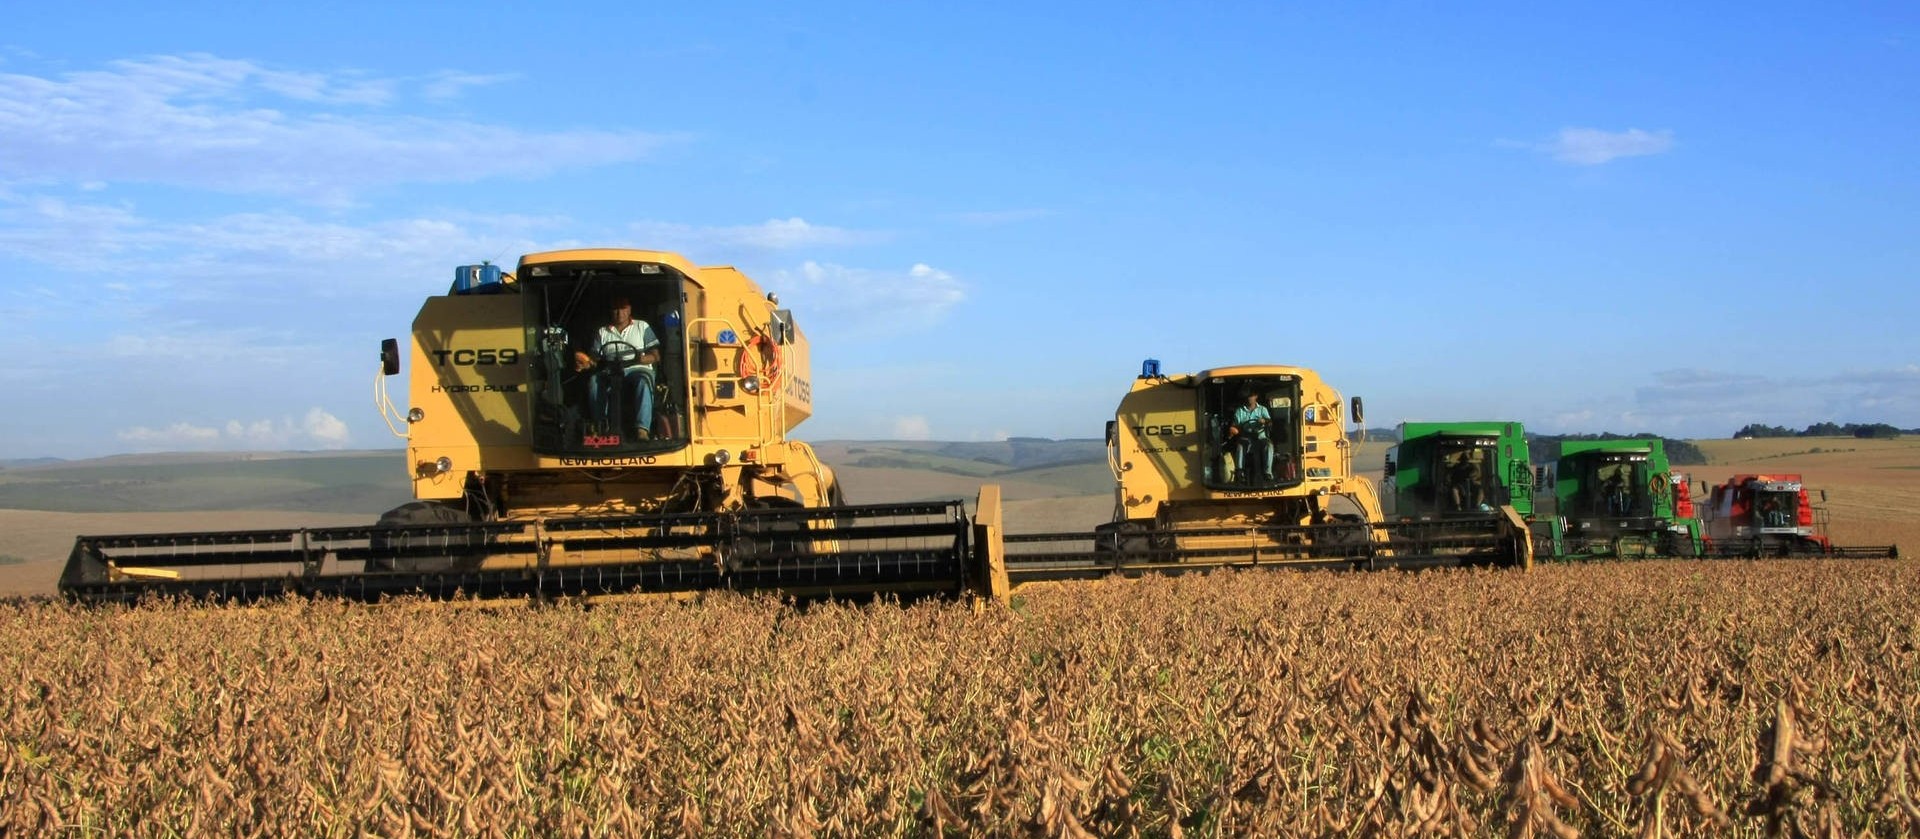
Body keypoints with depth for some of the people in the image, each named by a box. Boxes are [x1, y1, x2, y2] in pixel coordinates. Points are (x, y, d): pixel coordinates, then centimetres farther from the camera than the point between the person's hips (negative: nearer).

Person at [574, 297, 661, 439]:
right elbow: (595, 358, 10)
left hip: (637, 370, -2)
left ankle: (641, 430, -50)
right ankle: (602, 426, -23)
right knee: (594, 381, -30)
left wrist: (642, 359, -16)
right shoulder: (602, 332, 18)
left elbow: (655, 356, 5)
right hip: (612, 373, 2)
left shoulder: (642, 327, 12)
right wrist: (584, 363, -14)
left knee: (644, 380, -38)